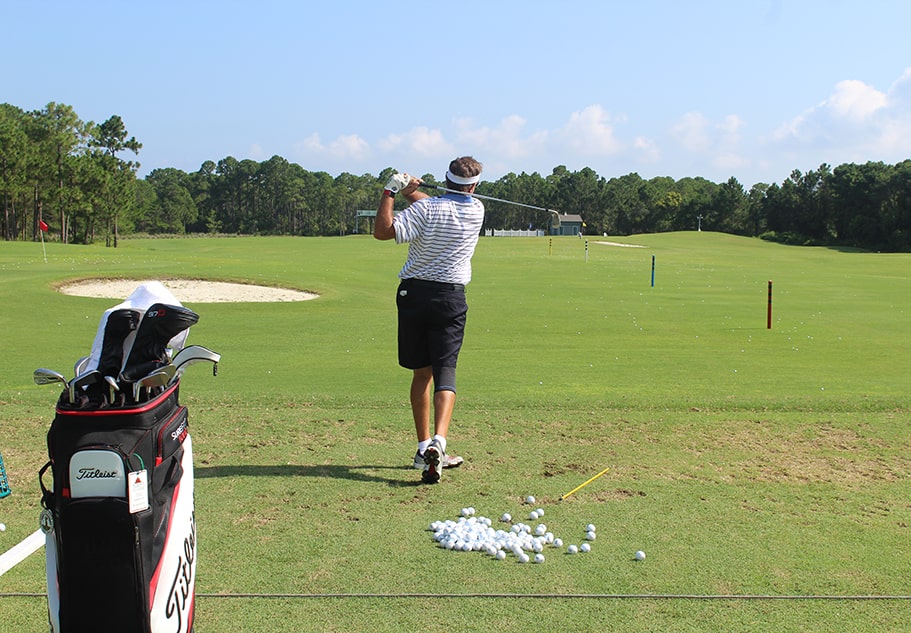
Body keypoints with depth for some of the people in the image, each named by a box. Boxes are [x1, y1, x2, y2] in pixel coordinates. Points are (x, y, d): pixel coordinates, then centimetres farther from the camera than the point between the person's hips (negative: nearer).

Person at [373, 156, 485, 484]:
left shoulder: (426, 209, -9)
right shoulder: (477, 211, 3)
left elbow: (382, 231, -15)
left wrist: (391, 191, -8)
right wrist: (410, 190, 5)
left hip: (414, 294, 0)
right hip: (451, 298, 0)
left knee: (421, 373, 10)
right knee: (445, 371, -3)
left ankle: (424, 448, 16)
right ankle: (438, 441, -25)